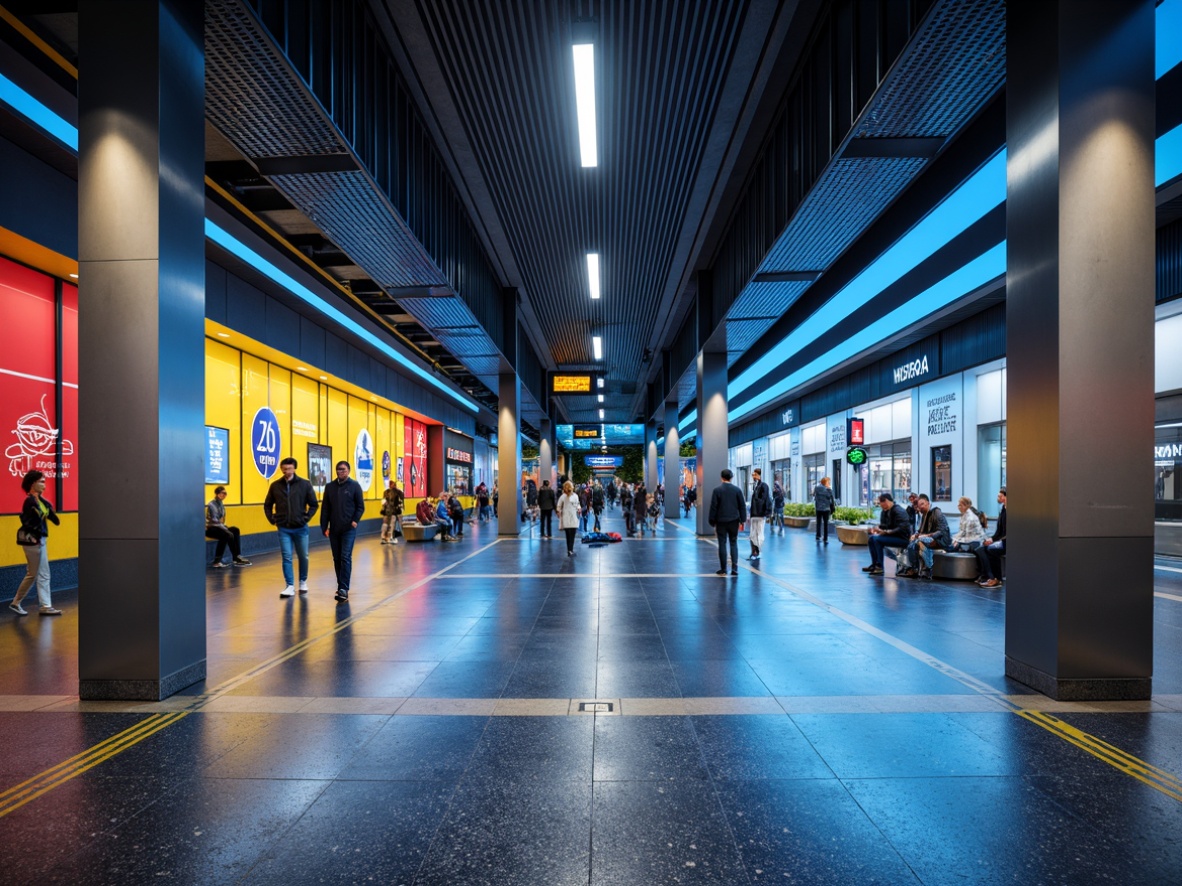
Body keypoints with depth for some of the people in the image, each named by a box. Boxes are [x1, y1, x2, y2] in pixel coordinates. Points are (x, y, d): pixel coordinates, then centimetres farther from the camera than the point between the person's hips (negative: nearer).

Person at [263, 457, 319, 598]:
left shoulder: (305, 484, -5)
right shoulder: (275, 486, 1)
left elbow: (314, 504, 0)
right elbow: (267, 505, 12)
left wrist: (306, 518, -7)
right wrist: (272, 520, 2)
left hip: (300, 528, -1)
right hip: (283, 529, 1)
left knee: (303, 556, 11)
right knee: (286, 557, 0)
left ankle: (303, 582, 29)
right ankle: (290, 586, 6)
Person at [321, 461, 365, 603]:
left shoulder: (354, 486, -2)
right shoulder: (330, 487, 9)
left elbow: (360, 506, -2)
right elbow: (325, 508, 9)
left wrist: (355, 520, -16)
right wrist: (324, 526, 3)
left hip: (349, 529, -4)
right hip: (334, 529, 4)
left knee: (346, 558, -9)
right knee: (337, 559, 11)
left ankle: (344, 589, -9)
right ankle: (341, 587, 22)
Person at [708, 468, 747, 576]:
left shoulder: (717, 489, -6)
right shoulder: (736, 489, 0)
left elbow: (713, 506, -5)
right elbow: (742, 505, 2)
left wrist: (712, 521, 2)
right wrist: (743, 520, 9)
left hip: (721, 521, -2)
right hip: (734, 521, 2)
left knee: (722, 544, 4)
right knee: (734, 544, 8)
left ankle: (723, 569, 8)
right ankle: (734, 569, 4)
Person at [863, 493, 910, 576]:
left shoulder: (898, 511, -19)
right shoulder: (885, 511, 6)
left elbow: (901, 529, -25)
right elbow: (883, 525, 13)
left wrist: (886, 531, -29)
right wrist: (877, 528, -9)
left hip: (903, 538, -9)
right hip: (892, 535, 9)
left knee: (877, 539, -23)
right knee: (871, 538, 1)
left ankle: (880, 567, -18)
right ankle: (874, 564, 3)